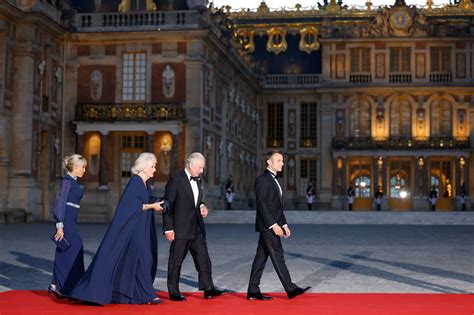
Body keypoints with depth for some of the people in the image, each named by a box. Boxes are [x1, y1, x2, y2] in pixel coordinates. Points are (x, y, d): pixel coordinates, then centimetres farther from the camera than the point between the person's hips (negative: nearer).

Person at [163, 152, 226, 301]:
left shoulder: (198, 180, 11)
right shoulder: (176, 180, -12)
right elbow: (168, 205, -13)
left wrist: (202, 206, 3)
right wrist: (168, 228, -15)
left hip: (197, 228, 7)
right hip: (180, 229, -7)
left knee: (203, 259, 3)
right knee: (176, 261, 3)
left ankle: (208, 289, 6)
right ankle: (173, 292, 11)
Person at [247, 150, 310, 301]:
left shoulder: (274, 180, 19)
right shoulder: (262, 179, -11)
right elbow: (261, 205, -18)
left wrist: (284, 224, 15)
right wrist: (273, 225, -21)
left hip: (273, 226, 9)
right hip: (267, 226, -9)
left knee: (261, 257, 9)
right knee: (277, 256, -6)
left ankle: (253, 291, 11)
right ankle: (291, 289, -4)